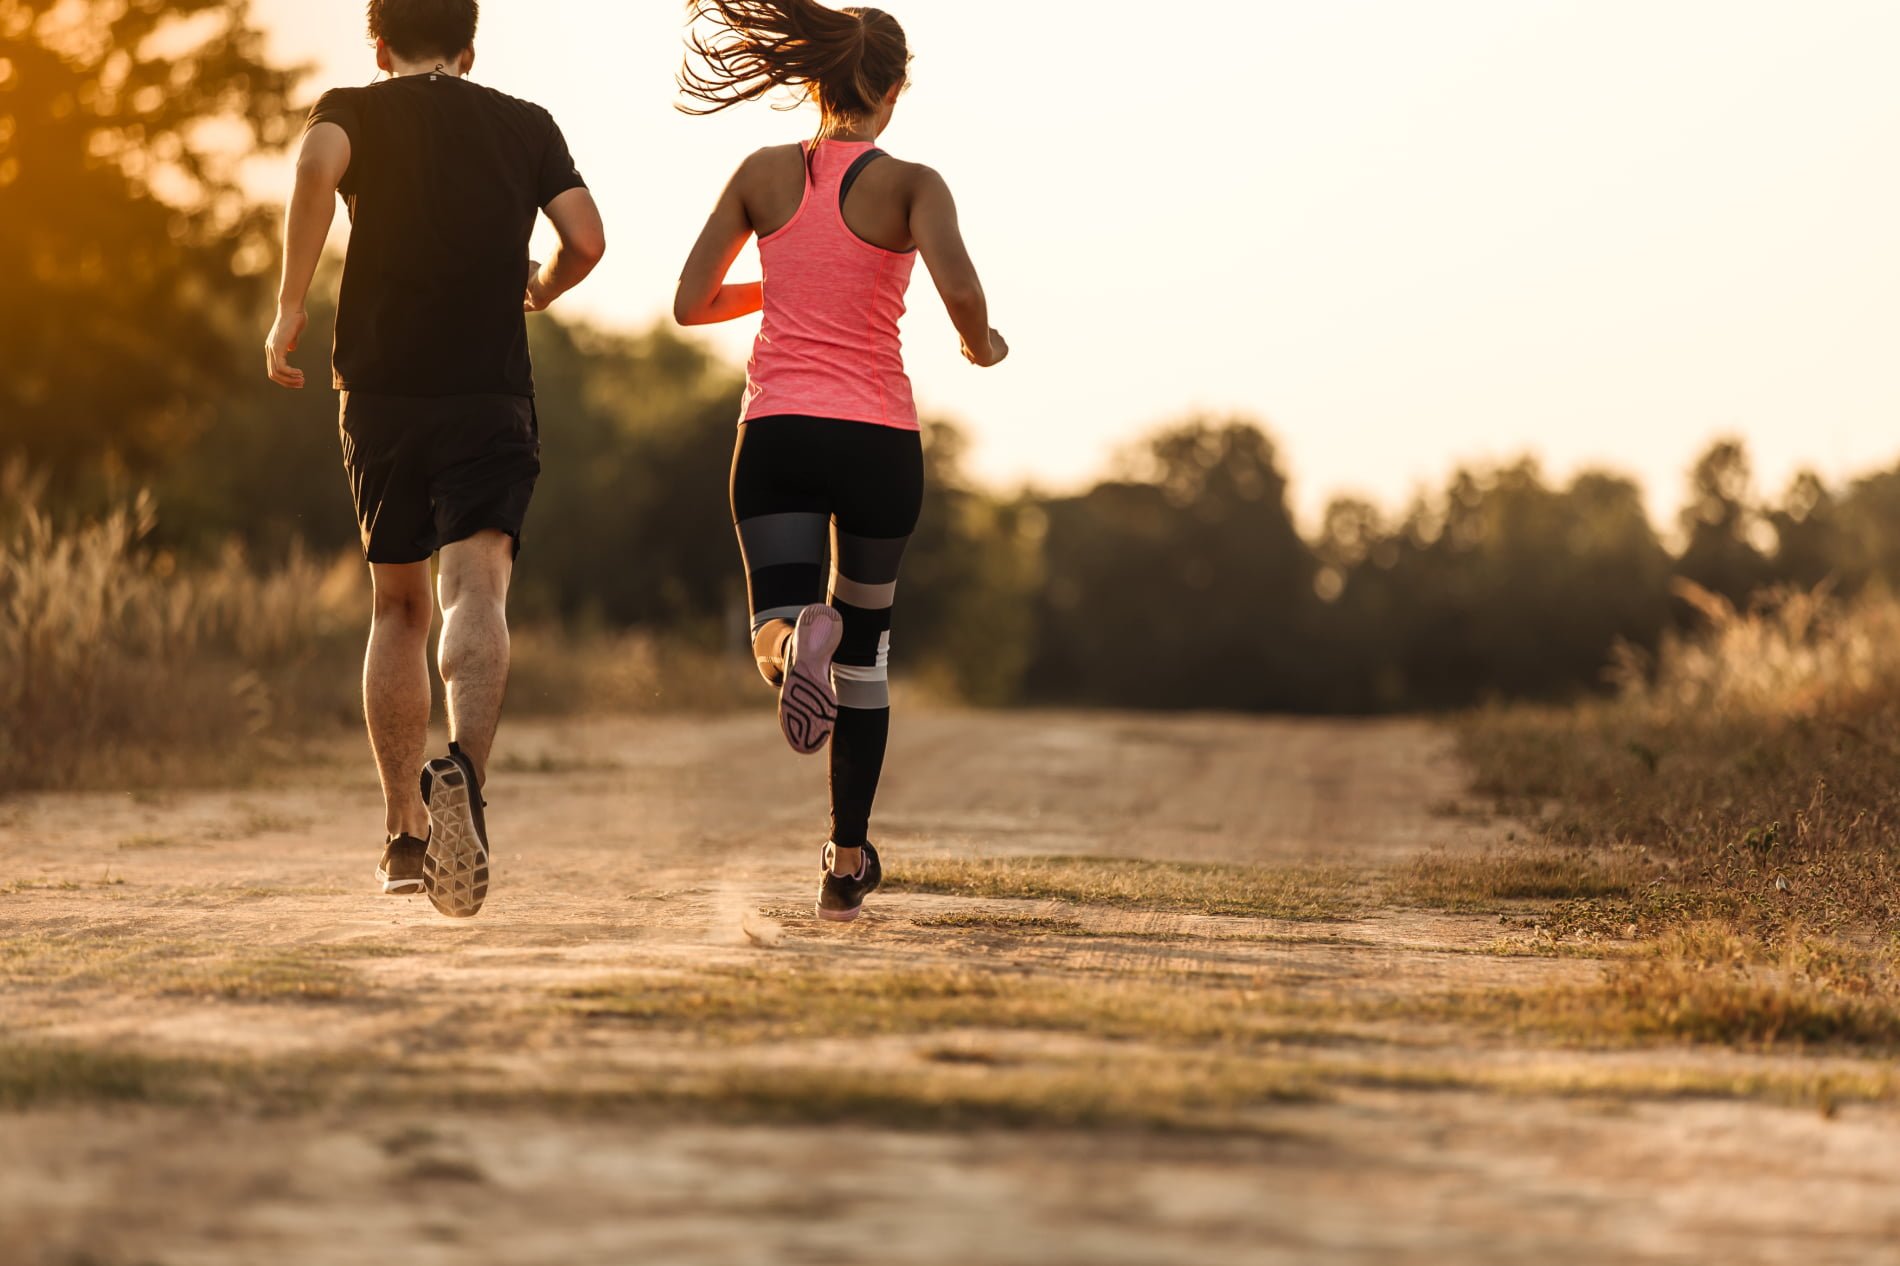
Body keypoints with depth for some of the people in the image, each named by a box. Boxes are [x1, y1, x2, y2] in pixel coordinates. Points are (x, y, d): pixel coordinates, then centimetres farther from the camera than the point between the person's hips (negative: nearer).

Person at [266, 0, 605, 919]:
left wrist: (289, 309, -10)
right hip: (492, 397, -1)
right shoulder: (527, 126, 14)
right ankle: (464, 770, -45)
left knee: (398, 610, 17)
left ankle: (405, 835, 20)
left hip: (382, 394, 1)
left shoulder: (353, 111, 9)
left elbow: (317, 166, -15)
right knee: (476, 593, -16)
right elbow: (586, 239, 2)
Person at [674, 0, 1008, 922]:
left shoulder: (762, 175, 6)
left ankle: (797, 640, -45)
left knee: (780, 631, -6)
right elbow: (959, 290, -19)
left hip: (776, 430, 1)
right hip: (877, 434, -1)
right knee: (865, 647, 17)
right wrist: (982, 345, 3)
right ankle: (848, 861, 21)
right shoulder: (911, 185, -2)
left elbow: (691, 303, 7)